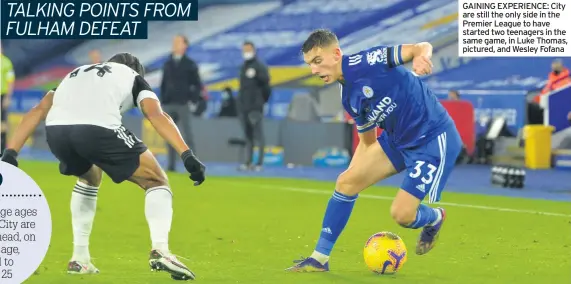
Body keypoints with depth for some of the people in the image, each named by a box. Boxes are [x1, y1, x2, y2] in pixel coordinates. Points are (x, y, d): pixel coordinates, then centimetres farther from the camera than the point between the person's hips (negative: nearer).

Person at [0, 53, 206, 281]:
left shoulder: (77, 74, 40)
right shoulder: (134, 77, 30)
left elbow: (39, 110, 25)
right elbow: (156, 114, 9)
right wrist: (187, 156, 0)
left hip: (55, 130, 5)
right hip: (98, 128, -4)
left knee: (89, 179, 37)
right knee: (157, 182, 14)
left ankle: (79, 259, 31)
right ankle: (160, 250, -10)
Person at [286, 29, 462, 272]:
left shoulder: (365, 62, -19)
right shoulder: (348, 97, 6)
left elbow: (422, 47, -22)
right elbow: (368, 140, 17)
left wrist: (421, 56, -44)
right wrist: (359, 170, 9)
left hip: (434, 140, -8)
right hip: (398, 140, 8)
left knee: (401, 214, -12)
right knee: (346, 182, -1)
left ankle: (435, 219, 25)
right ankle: (320, 258, 8)